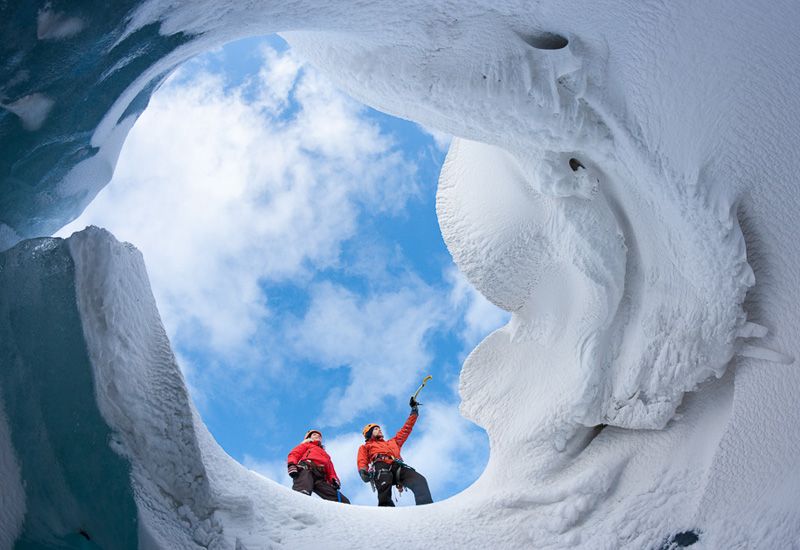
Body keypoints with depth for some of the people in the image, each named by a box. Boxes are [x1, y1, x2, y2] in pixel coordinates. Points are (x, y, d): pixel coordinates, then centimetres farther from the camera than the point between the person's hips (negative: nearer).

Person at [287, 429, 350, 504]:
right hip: (306, 469, -4)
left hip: (320, 477, 4)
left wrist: (334, 479, 6)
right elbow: (294, 454, 17)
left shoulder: (325, 455, 46)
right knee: (303, 491, -41)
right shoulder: (306, 445, 36)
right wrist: (291, 465, -7)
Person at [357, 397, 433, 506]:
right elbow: (362, 462, 15)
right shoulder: (365, 447, 34)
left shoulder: (393, 442, 45)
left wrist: (414, 410, 51)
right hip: (381, 466, -2)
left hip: (398, 466, 3)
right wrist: (363, 471, -9)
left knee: (420, 480, -28)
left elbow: (406, 429, 49)